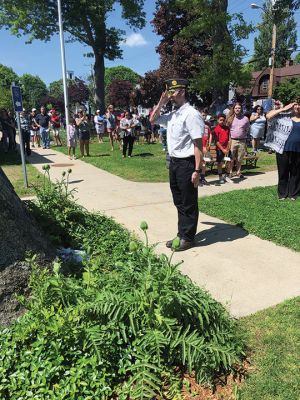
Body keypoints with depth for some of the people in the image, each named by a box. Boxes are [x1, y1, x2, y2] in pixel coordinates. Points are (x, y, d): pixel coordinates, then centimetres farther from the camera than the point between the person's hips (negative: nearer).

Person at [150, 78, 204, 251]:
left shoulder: (191, 114, -15)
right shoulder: (172, 114, 10)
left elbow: (198, 145, -19)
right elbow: (153, 120, 25)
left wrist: (197, 170, -23)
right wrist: (161, 103, 10)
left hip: (187, 164, -9)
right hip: (174, 162, 9)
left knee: (188, 204, 5)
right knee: (179, 202, 18)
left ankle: (187, 238, 20)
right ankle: (181, 234, 32)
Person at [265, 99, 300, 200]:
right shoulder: (283, 116, 0)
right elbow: (268, 116, -9)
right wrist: (283, 109, -8)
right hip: (284, 150, -2)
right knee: (283, 172, 7)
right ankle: (282, 193, 19)